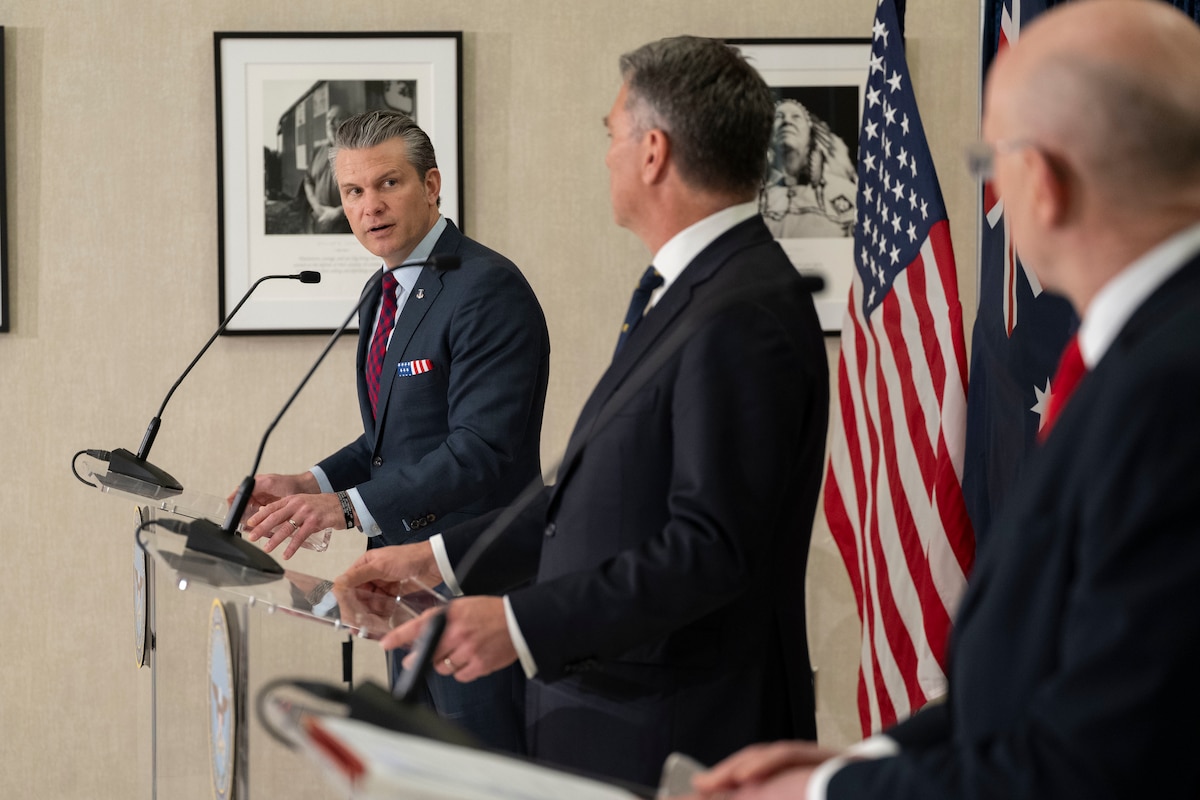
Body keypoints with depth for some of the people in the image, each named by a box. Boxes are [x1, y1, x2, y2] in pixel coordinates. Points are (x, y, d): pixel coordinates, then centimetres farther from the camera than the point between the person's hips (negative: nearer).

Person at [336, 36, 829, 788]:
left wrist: (521, 622, -28)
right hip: (618, 717, 9)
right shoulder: (706, 290, 13)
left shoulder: (742, 317, -20)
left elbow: (711, 547, -26)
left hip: (675, 747, -9)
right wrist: (441, 555, 15)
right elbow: (604, 497, 17)